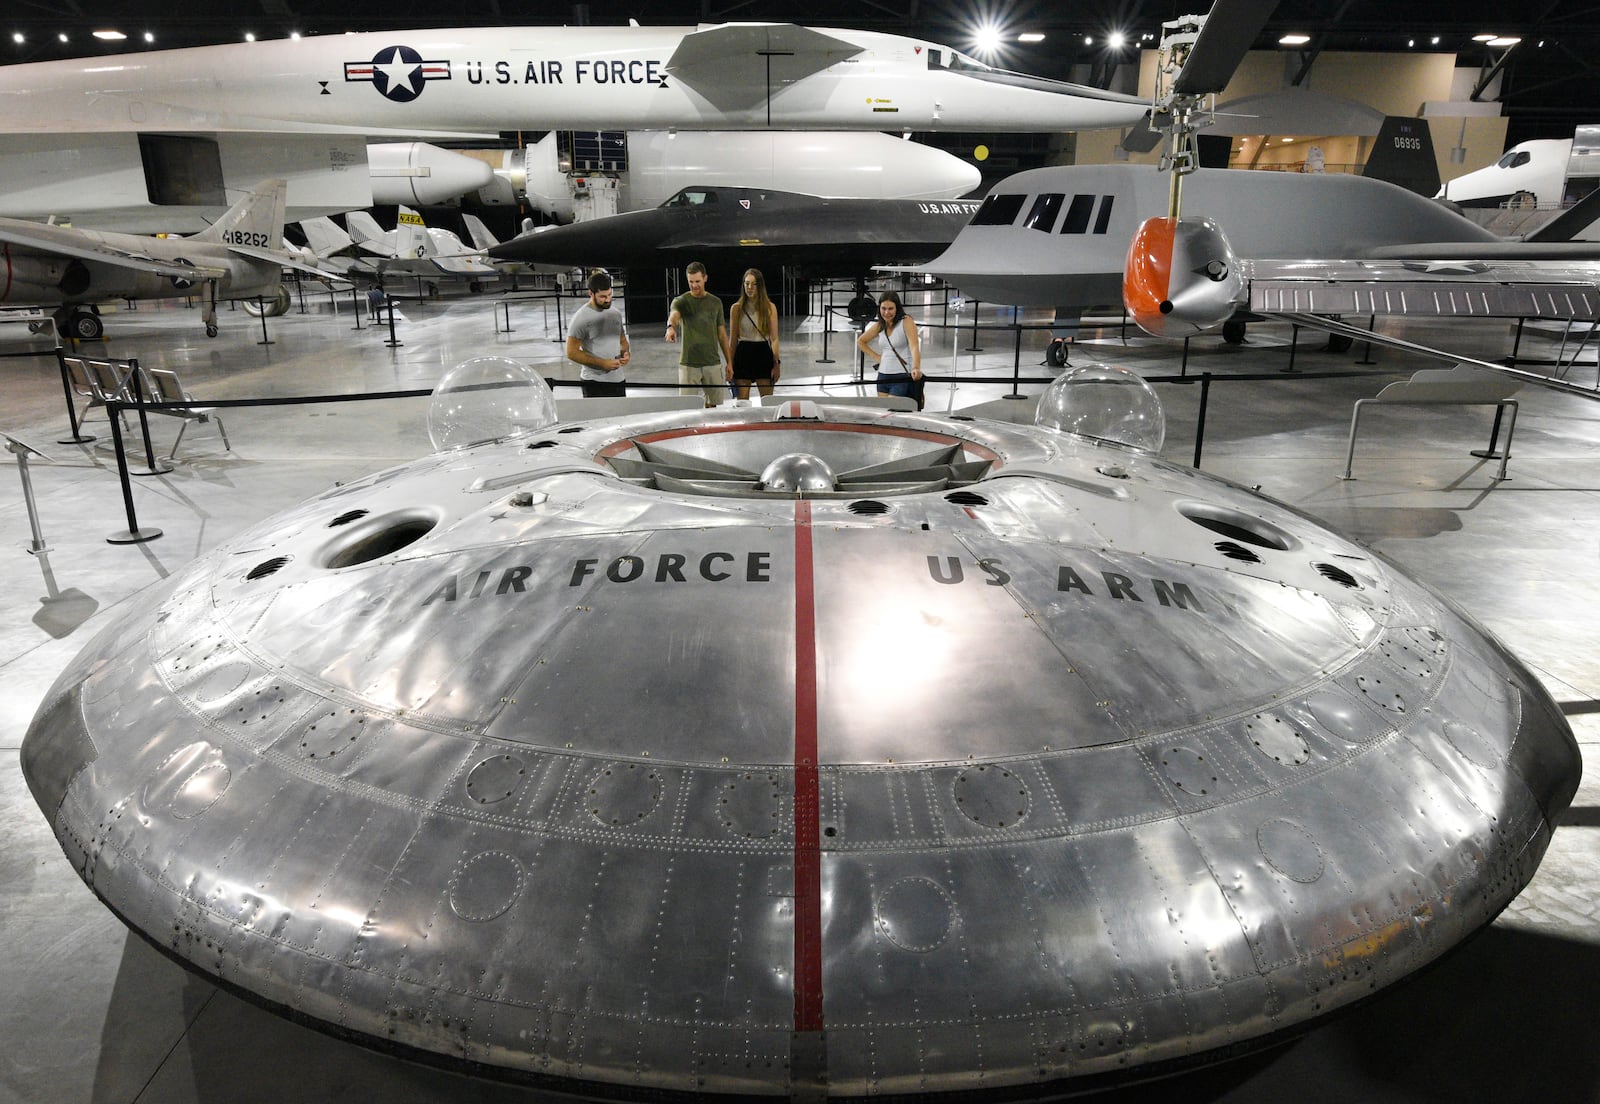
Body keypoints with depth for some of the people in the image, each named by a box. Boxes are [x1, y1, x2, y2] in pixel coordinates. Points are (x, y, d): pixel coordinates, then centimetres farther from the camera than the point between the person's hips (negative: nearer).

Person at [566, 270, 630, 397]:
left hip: (618, 380, 6)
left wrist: (625, 353, -1)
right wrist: (602, 363, -18)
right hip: (594, 382, -6)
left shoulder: (616, 314, 10)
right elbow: (571, 353, -12)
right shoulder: (581, 318, -10)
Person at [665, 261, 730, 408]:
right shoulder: (681, 301, -2)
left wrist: (729, 362, 7)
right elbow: (674, 315, -26)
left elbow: (722, 334, 12)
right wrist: (671, 327, -50)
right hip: (688, 364, -3)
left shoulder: (715, 303, 9)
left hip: (713, 363, 3)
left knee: (712, 405, 7)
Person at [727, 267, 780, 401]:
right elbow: (733, 339, 6)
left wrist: (776, 364, -6)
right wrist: (730, 365, 2)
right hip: (743, 354, 0)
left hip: (763, 354, 0)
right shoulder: (737, 308, 3)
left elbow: (774, 338, 1)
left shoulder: (770, 307, 1)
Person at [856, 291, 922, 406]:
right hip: (883, 375, 7)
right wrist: (876, 356, 8)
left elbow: (914, 346, -27)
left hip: (901, 376, -7)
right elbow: (860, 341, 23)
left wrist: (916, 368, -44)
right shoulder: (879, 326, 7)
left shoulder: (906, 322, -12)